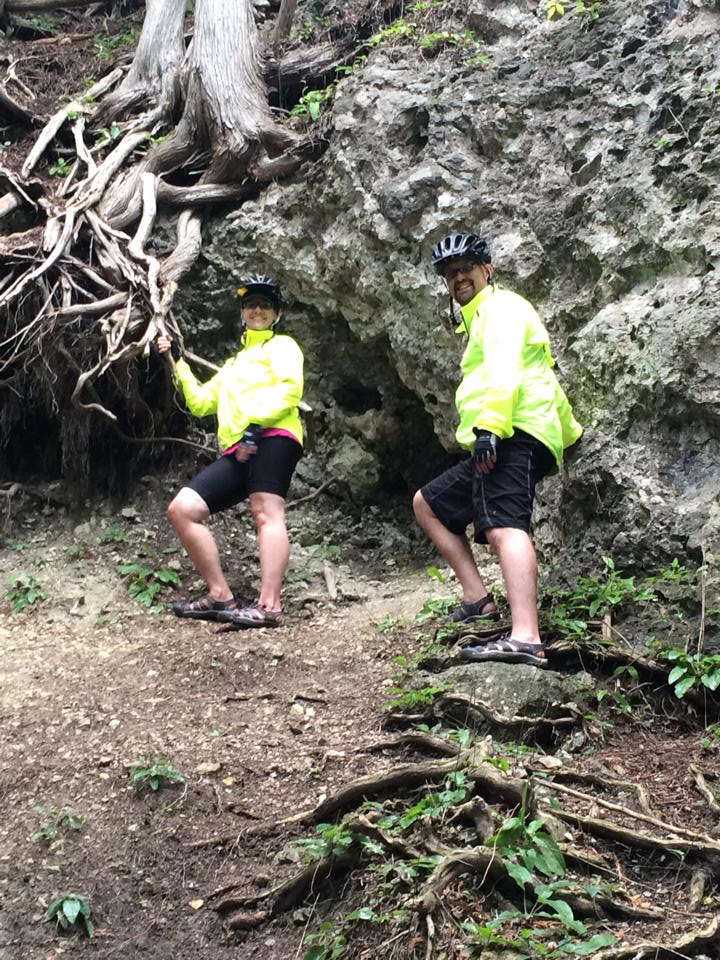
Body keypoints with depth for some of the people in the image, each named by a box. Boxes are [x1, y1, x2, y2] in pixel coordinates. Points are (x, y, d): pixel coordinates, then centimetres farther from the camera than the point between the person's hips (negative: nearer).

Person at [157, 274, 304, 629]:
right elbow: (199, 403, 29)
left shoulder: (281, 345, 14)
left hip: (272, 437, -7)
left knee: (266, 513, -23)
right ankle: (220, 596, -5)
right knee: (181, 509, -5)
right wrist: (178, 362, 24)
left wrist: (255, 424, -19)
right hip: (235, 454, 7)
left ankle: (268, 606, -35)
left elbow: (290, 388, -6)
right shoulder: (233, 363, 36)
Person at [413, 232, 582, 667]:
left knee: (503, 525, -29)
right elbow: (543, 375, 37)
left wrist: (490, 426, -29)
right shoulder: (481, 317, 32)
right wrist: (569, 431, 44)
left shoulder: (500, 307, 2)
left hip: (514, 437, -11)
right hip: (498, 446, 11)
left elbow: (503, 370, -18)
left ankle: (526, 639, -46)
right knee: (428, 503, 15)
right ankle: (478, 599, 3)